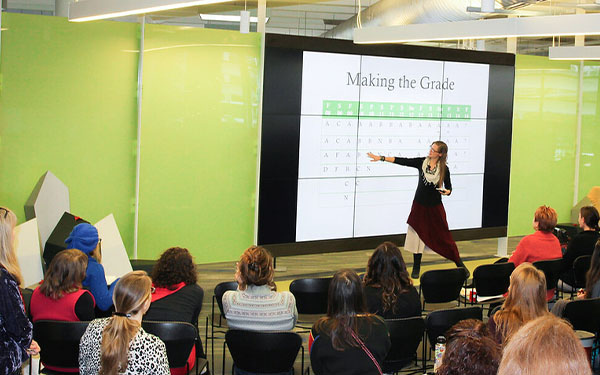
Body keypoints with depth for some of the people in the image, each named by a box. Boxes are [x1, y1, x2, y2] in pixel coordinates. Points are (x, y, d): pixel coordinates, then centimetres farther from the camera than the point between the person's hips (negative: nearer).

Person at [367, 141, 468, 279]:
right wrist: (381, 158, -11)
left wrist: (447, 192, -18)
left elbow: (449, 187, 6)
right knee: (418, 236, 3)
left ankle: (459, 263, 18)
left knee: (444, 236, 2)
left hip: (435, 207, -2)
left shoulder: (444, 169, -5)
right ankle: (416, 269, 15)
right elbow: (402, 161, -6)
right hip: (419, 205, 2)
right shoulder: (421, 162, -3)